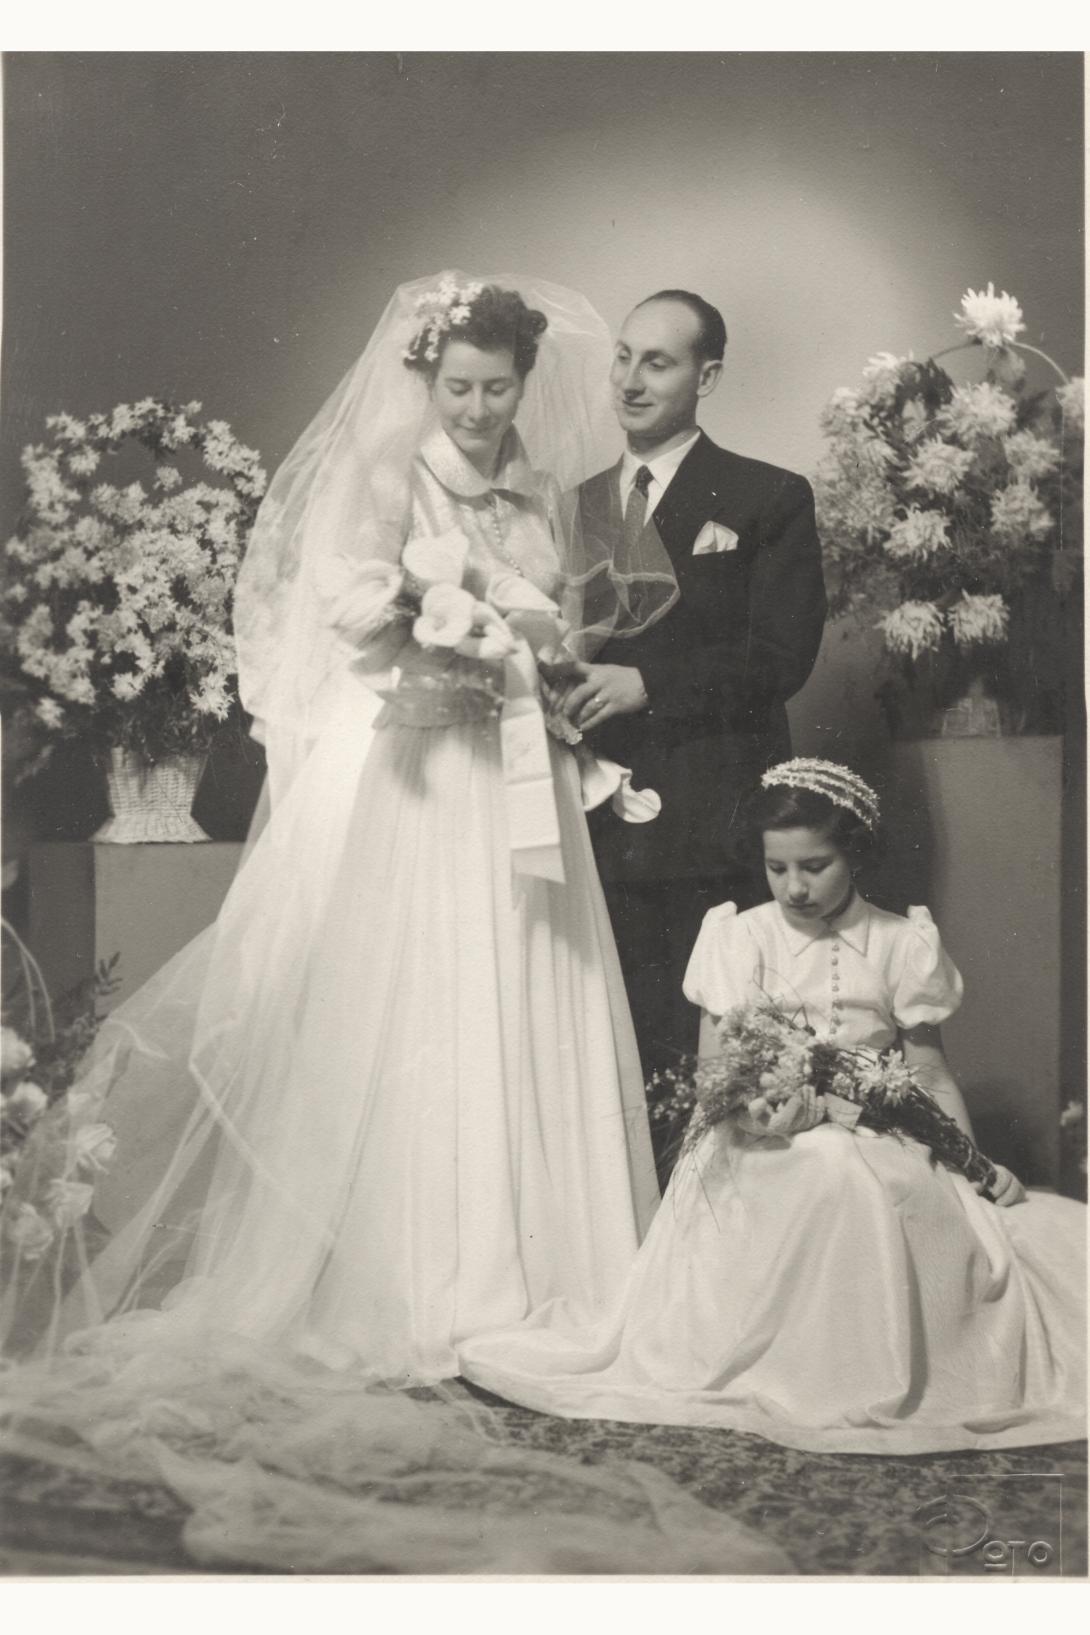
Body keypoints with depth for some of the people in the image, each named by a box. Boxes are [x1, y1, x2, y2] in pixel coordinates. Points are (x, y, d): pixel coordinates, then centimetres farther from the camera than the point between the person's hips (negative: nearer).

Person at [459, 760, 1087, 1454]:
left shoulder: (901, 943, 6)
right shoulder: (739, 936, 4)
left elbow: (931, 1072, 8)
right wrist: (748, 1109, -21)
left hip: (878, 1147, 1)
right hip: (764, 1151, -1)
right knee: (830, 1172, -36)